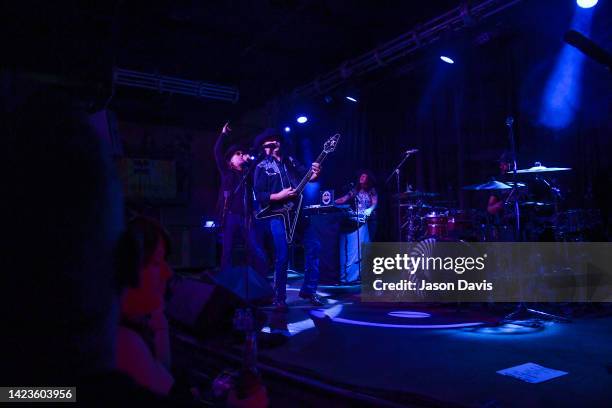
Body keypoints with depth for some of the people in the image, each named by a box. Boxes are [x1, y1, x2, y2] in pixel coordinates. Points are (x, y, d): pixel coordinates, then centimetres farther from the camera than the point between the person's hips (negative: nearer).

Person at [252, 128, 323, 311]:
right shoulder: (262, 167, 0)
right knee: (282, 257, -6)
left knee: (314, 247, 3)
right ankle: (279, 298, 8)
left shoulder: (291, 160, 14)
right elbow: (259, 196, -6)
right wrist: (279, 196, -18)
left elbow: (305, 176, 7)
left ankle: (308, 289, 17)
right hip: (278, 215, -5)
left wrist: (314, 174, -15)